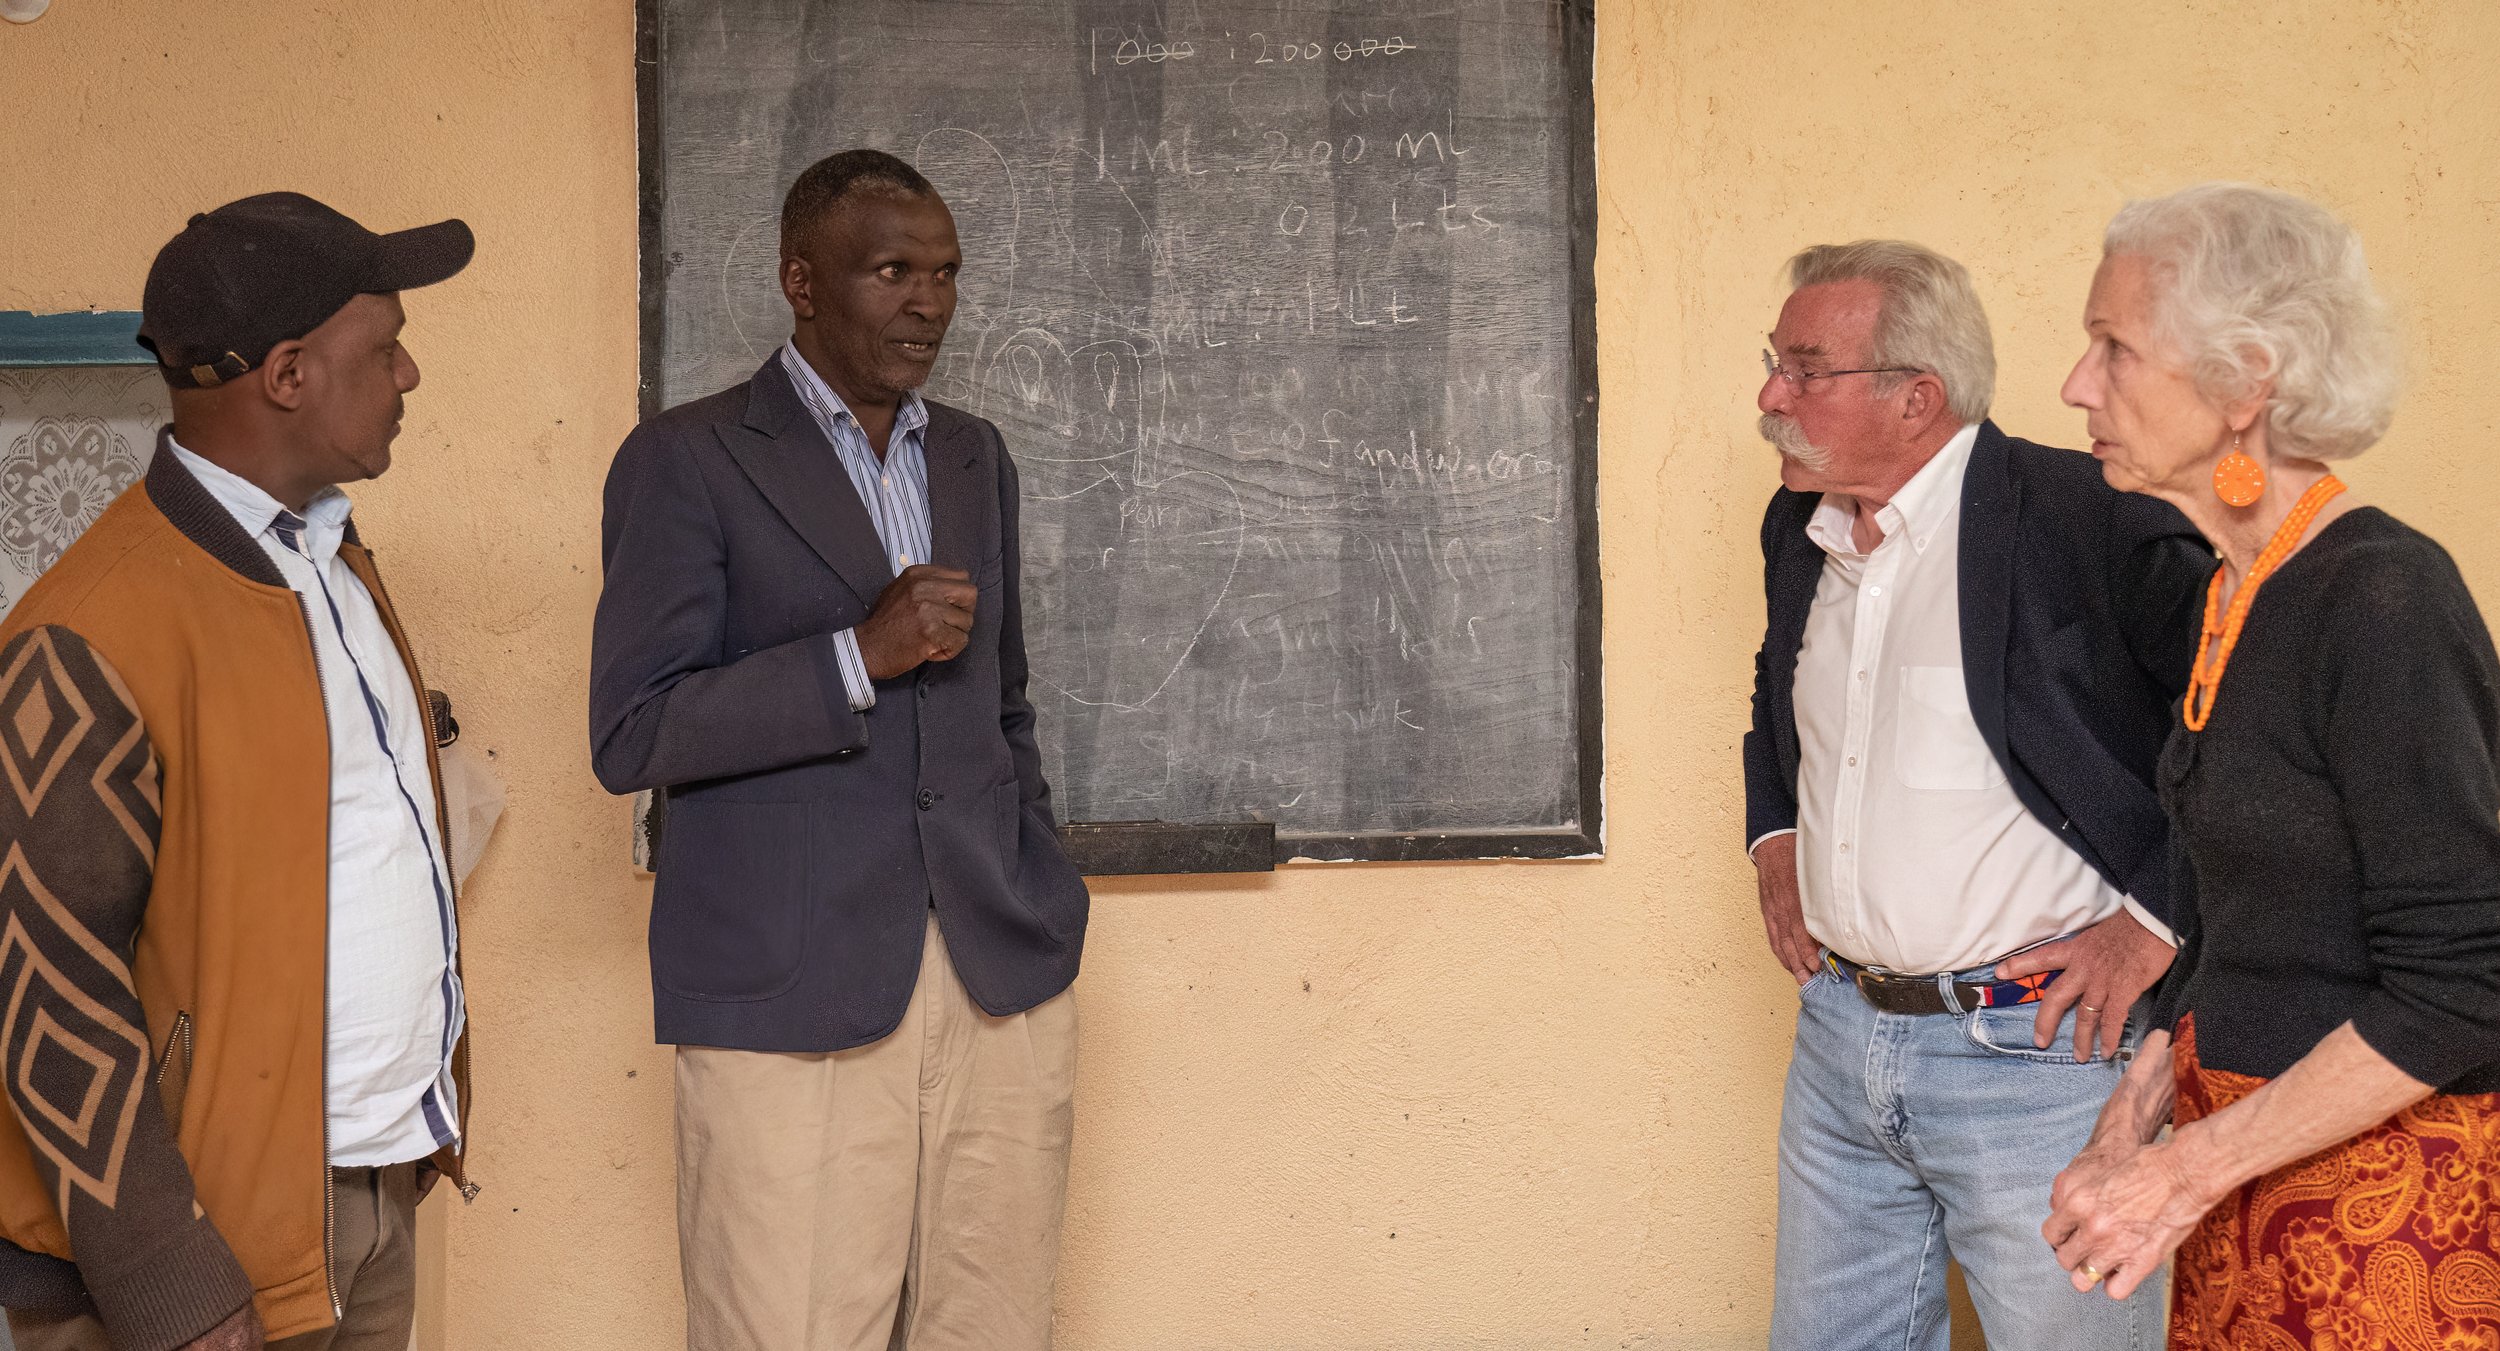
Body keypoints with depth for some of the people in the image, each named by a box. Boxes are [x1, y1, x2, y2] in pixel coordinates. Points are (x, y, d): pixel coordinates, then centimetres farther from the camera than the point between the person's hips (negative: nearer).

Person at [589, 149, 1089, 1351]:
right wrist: (859, 656, -15)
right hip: (793, 989, -5)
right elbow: (631, 735, -7)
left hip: (1003, 982, 5)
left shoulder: (976, 458, 17)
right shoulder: (686, 461, 0)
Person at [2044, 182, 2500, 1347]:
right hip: (2244, 1155, 8)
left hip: (2389, 1182, -8)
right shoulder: (2235, 598, 7)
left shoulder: (2385, 600, -19)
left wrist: (2193, 1166, -19)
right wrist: (2134, 1121, 5)